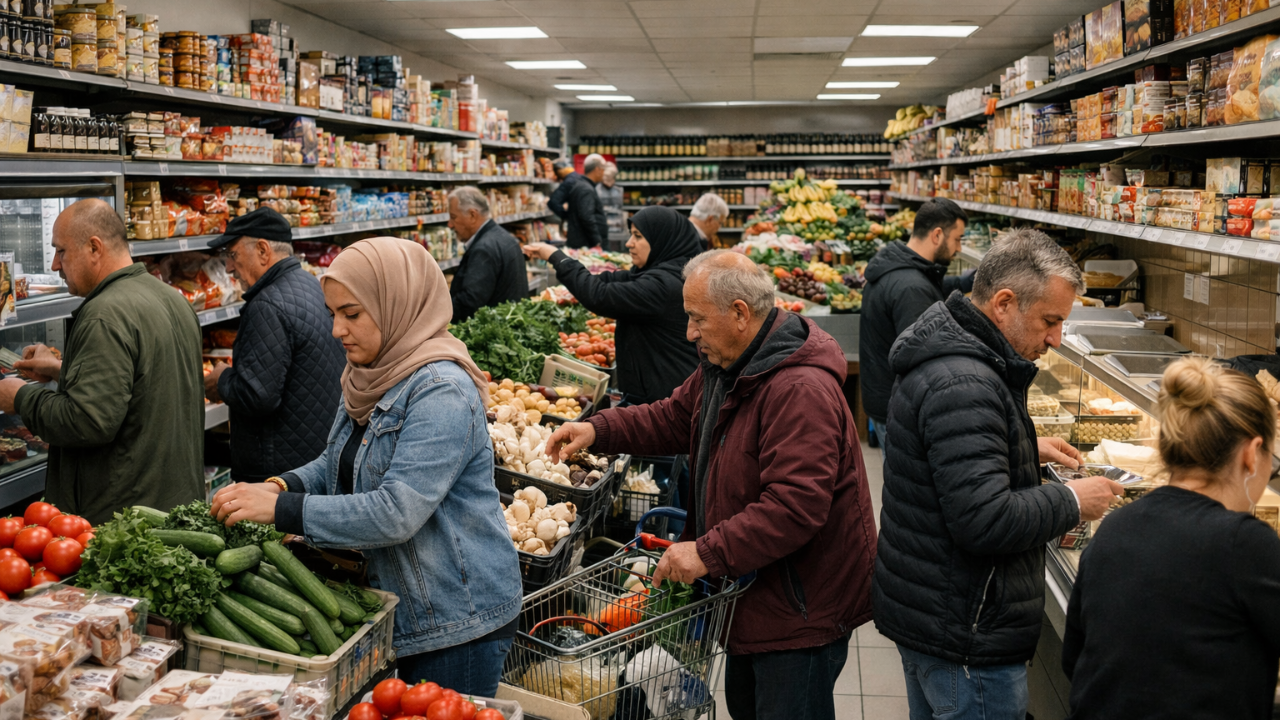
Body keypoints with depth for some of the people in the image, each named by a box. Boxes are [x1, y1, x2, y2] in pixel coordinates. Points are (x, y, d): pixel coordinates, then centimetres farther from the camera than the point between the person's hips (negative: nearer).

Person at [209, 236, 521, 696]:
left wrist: (282, 510, -26)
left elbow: (396, 513, -29)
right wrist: (281, 486, -6)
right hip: (394, 606, 9)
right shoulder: (372, 376, 7)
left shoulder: (441, 391, -24)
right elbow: (336, 464, 15)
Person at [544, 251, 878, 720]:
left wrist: (709, 553, -31)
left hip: (802, 610, -10)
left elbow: (796, 506, -35)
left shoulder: (801, 391, -29)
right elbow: (674, 418, 17)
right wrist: (598, 430, 3)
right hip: (754, 594, 10)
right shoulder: (726, 368, 6)